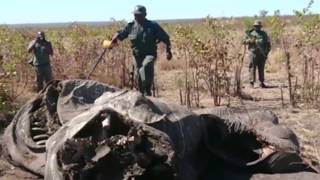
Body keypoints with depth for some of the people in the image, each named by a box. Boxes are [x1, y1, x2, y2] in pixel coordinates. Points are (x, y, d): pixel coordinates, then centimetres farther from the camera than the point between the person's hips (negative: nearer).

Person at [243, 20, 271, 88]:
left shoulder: (264, 34, 12)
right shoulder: (250, 33, 7)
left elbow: (268, 43, 13)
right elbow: (244, 42, 0)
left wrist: (267, 51, 1)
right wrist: (250, 40, -19)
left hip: (262, 54, 2)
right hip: (253, 53, -2)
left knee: (261, 69, 5)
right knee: (252, 68, -5)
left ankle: (262, 83, 8)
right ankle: (252, 82, -4)